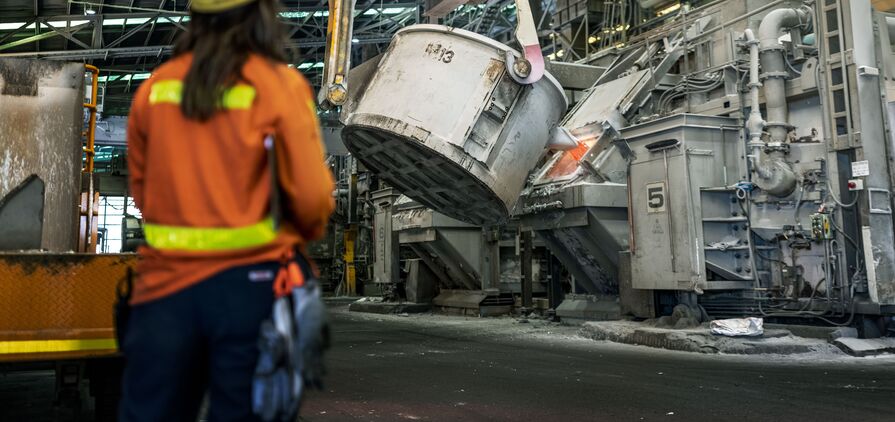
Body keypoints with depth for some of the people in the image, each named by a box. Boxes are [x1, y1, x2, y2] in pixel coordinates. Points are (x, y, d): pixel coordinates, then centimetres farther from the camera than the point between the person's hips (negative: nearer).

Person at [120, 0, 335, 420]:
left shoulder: (155, 86, 4)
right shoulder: (279, 85, -8)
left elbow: (140, 190, 11)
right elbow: (312, 196, -10)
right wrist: (308, 232, 11)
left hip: (166, 279, 4)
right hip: (250, 283, -3)